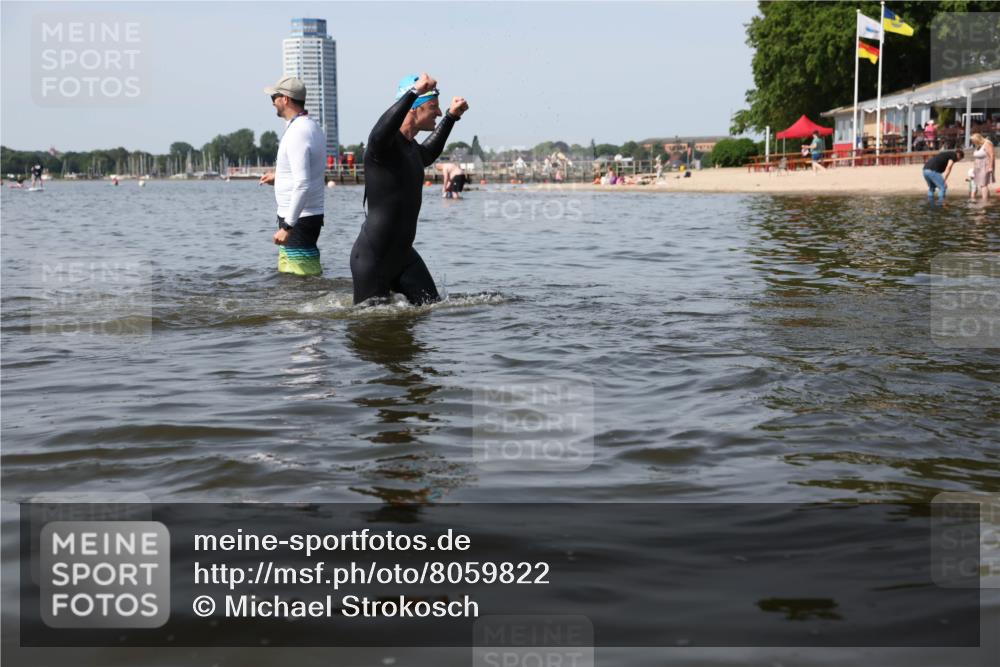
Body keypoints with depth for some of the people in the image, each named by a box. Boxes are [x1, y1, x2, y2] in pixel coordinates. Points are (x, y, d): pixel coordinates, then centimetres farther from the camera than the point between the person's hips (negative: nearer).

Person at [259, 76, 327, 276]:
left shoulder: (296, 133, -18)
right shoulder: (313, 127, 12)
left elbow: (303, 185, -26)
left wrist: (287, 226, -26)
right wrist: (279, 177, 29)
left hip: (298, 219, -10)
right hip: (313, 214, 10)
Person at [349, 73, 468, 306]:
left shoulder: (410, 147, 14)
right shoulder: (385, 144, -17)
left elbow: (427, 155, 39)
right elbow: (380, 133, -43)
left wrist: (451, 116, 39)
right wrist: (415, 91, -48)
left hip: (403, 254, 9)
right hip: (372, 258, -9)